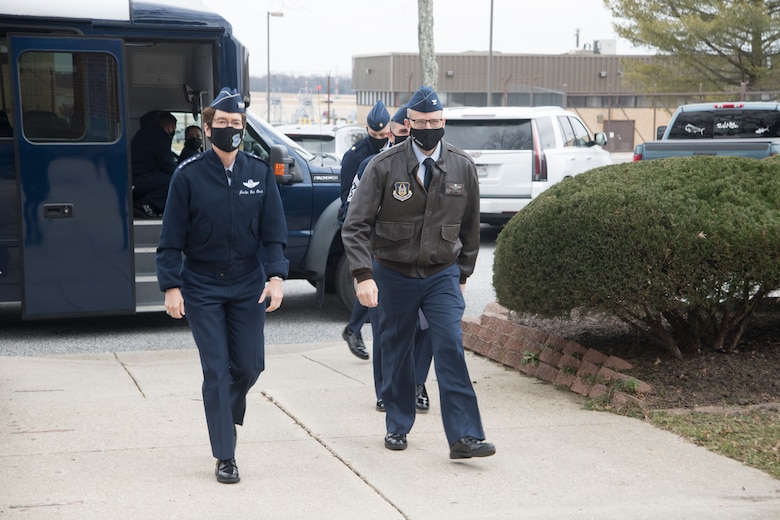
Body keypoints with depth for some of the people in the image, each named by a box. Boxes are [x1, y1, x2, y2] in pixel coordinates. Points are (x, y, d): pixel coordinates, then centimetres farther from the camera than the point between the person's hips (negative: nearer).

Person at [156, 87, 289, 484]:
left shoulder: (260, 173, 2)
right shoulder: (189, 175, -5)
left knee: (249, 364, 6)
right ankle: (224, 457, 7)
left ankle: (228, 412, 40)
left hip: (248, 286, 2)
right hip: (202, 288, -2)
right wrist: (171, 286, -10)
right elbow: (171, 238, -4)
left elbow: (273, 231, 2)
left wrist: (275, 276, -10)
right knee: (216, 372, -2)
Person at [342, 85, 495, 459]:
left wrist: (462, 274, 13)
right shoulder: (383, 167, -9)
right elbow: (356, 226, -11)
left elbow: (469, 227, 12)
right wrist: (364, 275, -22)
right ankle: (397, 426, 28)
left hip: (442, 274, 1)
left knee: (451, 349, -12)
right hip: (394, 274, 0)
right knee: (396, 352, 11)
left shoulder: (462, 167, -1)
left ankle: (464, 437, -12)